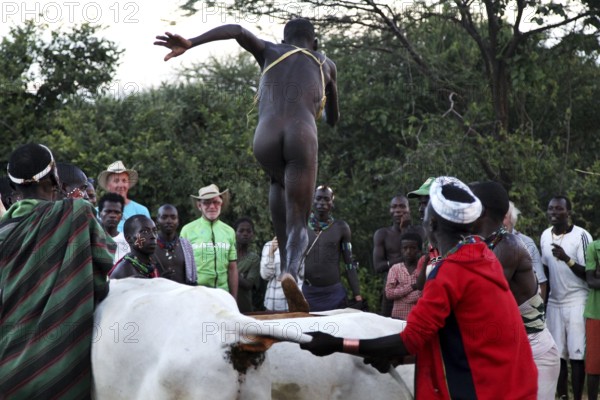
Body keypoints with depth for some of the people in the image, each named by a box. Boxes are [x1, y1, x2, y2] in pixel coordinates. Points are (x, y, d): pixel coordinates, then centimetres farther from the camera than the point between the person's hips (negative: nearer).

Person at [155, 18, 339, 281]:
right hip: (303, 134, -1)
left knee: (279, 182, 35)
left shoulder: (270, 52, 29)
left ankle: (286, 262, 28)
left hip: (265, 137, 2)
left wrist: (189, 43, -2)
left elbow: (238, 31, 8)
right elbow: (333, 119, 45)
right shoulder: (325, 64, 32)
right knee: (297, 222, 3)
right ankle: (291, 272, -30)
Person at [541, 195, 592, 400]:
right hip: (553, 303, 5)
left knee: (576, 354, -5)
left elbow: (588, 274, -12)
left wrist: (567, 259, -26)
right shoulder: (545, 236, 8)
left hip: (577, 303, -5)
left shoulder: (581, 236, -11)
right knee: (557, 354, 4)